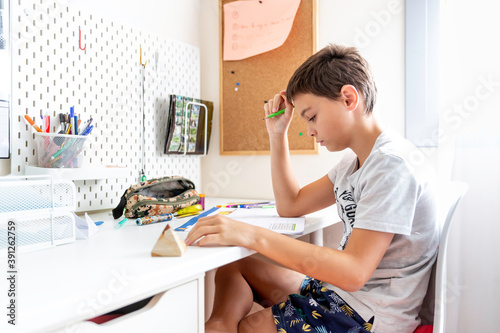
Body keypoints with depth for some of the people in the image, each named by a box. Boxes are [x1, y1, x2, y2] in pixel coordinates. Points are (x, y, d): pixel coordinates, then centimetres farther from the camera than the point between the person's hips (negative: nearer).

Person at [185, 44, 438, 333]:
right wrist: (278, 133, 8)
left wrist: (253, 235, -35)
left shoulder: (391, 166, -23)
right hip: (340, 291, 10)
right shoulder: (355, 161, 8)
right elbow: (291, 205, 14)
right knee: (231, 270, 10)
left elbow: (353, 272, -31)